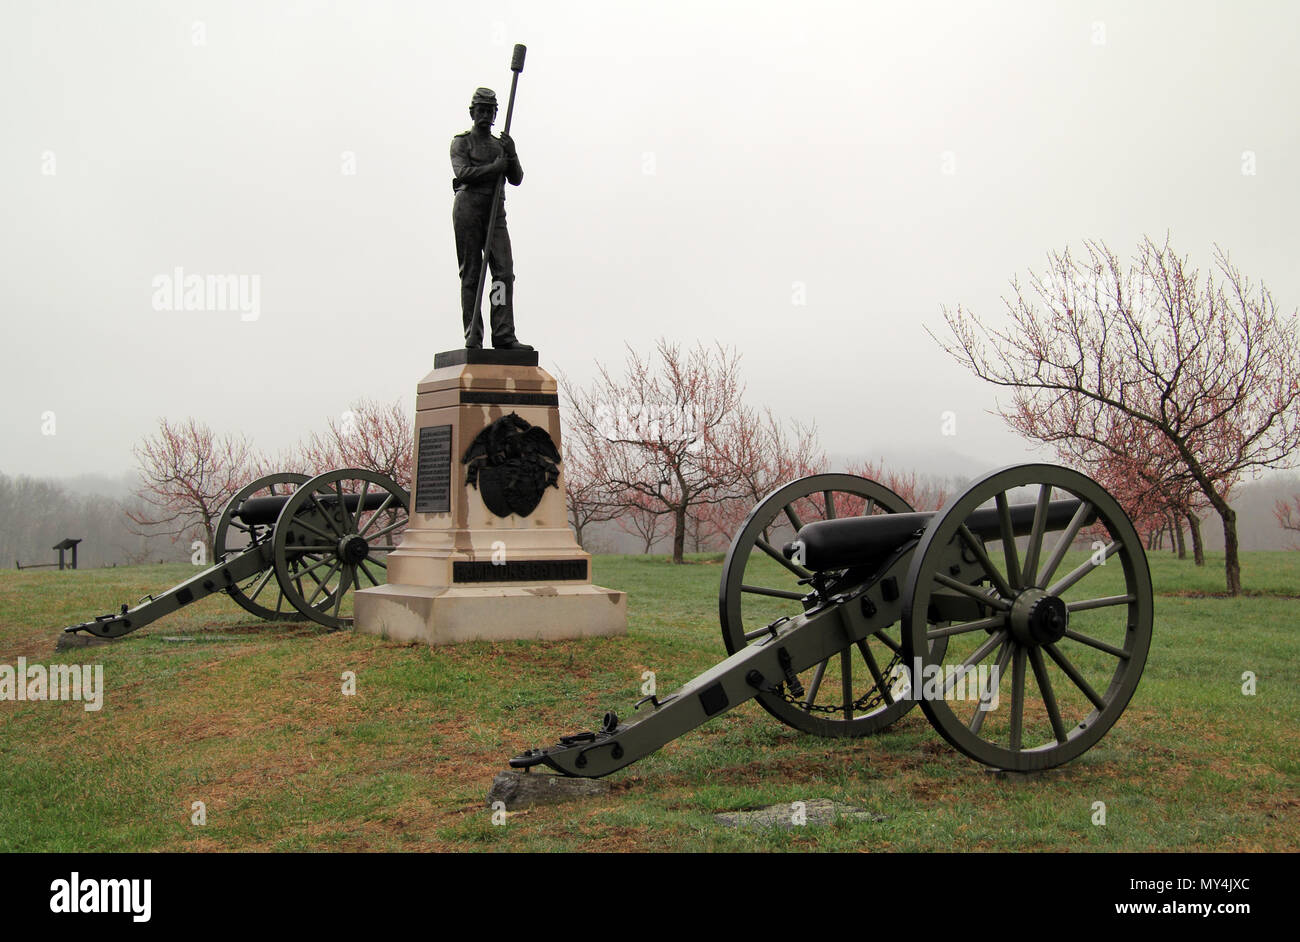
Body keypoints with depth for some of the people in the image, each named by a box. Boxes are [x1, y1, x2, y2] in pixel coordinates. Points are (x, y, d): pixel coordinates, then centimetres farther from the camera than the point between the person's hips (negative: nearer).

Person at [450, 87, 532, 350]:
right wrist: (494, 167, -9)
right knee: (471, 274, -5)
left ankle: (504, 335, -13)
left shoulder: (500, 145, 23)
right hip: (468, 207, -4)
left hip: (496, 211, 4)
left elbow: (516, 179, 12)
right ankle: (473, 337, -5)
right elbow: (463, 173, -8)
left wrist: (511, 155, -4)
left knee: (504, 271, -9)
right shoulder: (462, 142, 9)